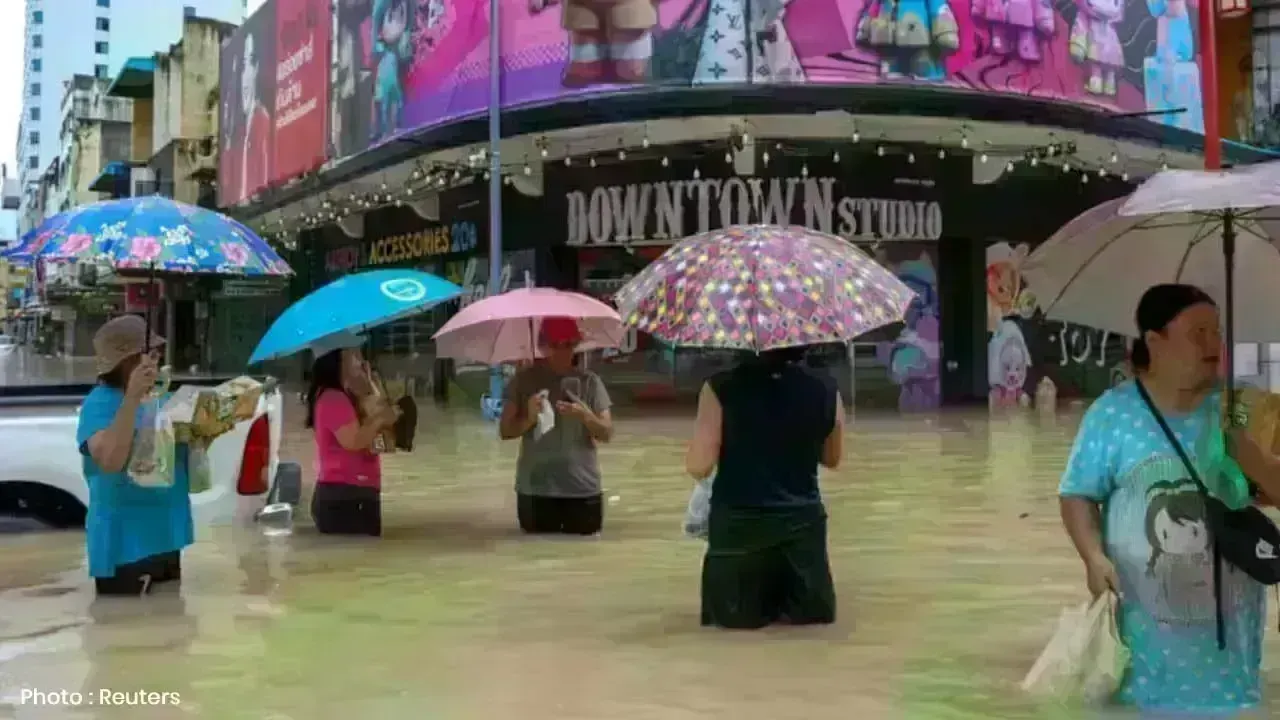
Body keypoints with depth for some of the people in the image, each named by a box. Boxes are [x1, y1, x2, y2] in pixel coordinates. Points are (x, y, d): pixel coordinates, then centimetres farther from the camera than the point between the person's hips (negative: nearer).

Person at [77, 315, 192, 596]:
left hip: (166, 538, 8)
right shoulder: (100, 403, -16)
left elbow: (176, 452, 22)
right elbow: (111, 461, -34)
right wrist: (132, 396, -34)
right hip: (127, 547, -8)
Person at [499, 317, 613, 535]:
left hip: (582, 487, 0)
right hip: (535, 488, 0)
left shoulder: (589, 382, 1)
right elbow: (505, 431, 1)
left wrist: (585, 416, -19)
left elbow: (607, 434, 0)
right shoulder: (524, 379, 0)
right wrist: (530, 418, -18)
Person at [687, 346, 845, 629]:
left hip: (737, 523, -1)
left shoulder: (722, 388, -12)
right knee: (814, 612, 19)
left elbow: (698, 467, -11)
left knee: (734, 616, 16)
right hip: (802, 520, 2)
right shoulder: (826, 391, -3)